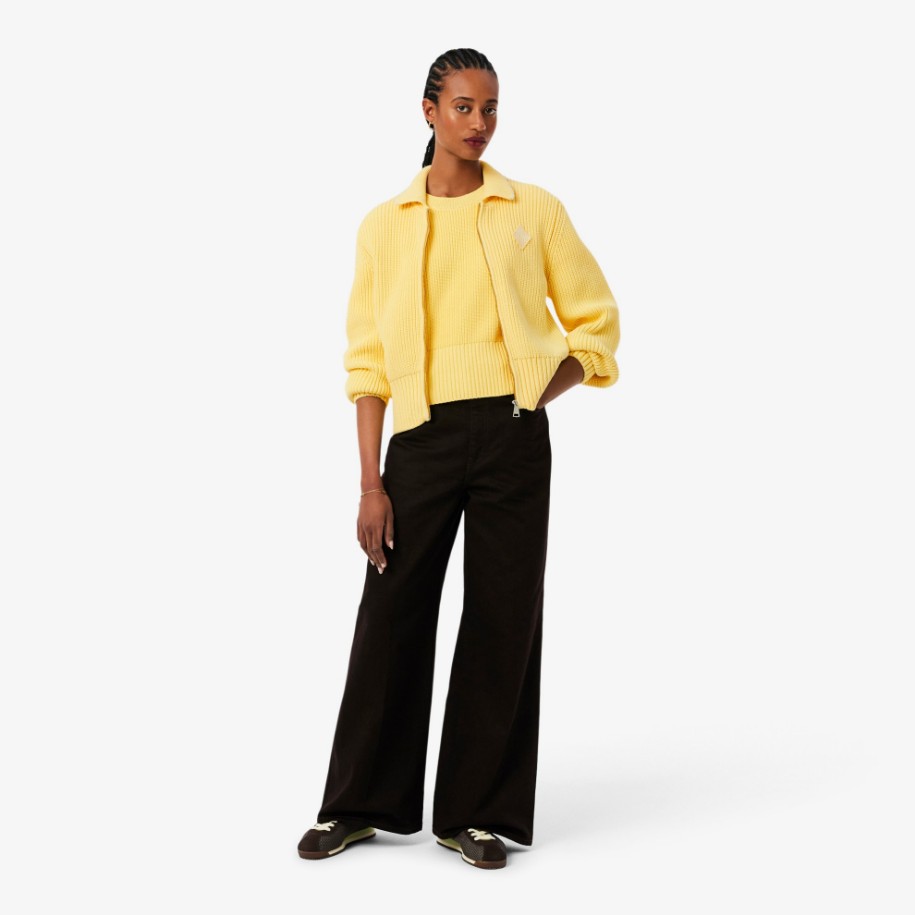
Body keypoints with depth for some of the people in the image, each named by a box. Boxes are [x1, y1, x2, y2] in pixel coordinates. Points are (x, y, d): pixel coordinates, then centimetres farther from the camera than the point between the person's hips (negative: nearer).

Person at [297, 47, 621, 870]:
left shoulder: (535, 210, 5)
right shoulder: (385, 225, 6)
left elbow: (596, 323, 9)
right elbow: (368, 362, 4)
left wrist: (531, 399, -4)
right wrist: (370, 482, -2)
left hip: (512, 437, 0)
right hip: (421, 435, 0)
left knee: (503, 618, 4)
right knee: (391, 614, 3)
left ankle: (478, 811, 16)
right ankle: (362, 802, 19)